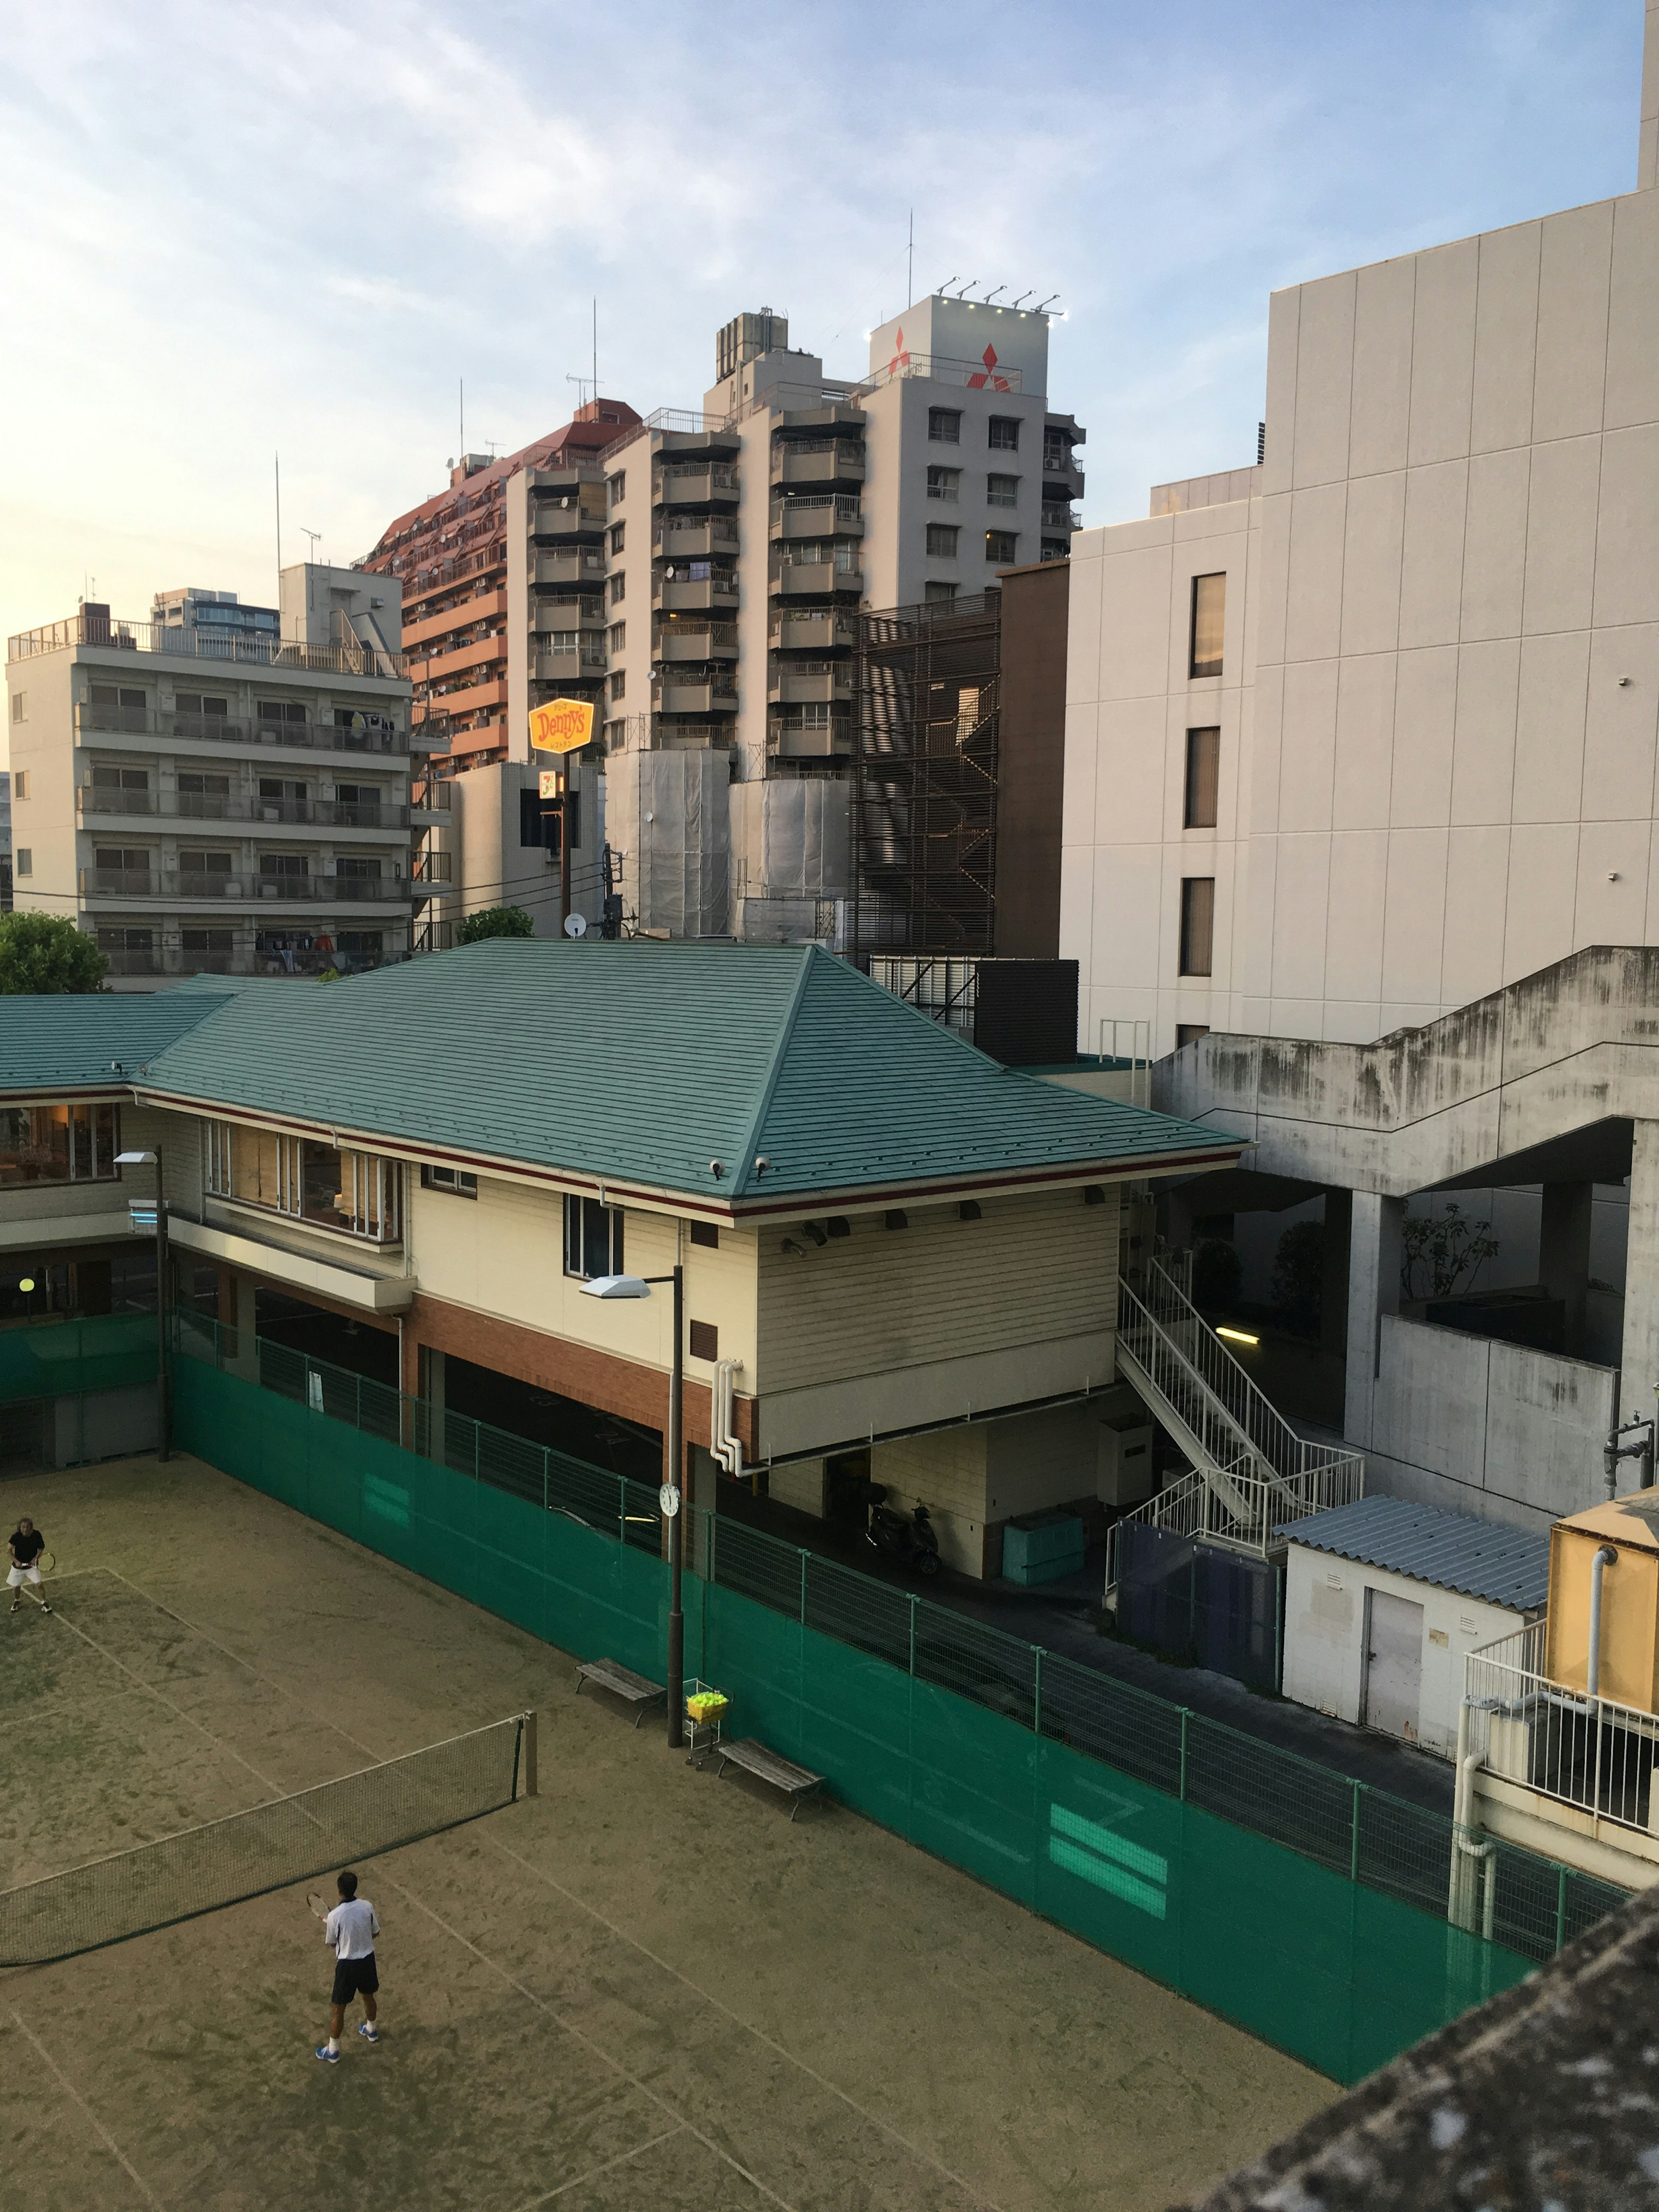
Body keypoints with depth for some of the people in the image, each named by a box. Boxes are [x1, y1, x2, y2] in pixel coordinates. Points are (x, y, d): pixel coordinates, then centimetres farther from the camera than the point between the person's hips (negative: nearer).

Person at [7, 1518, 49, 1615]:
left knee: (38, 1584, -11)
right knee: (16, 1586, 10)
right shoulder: (16, 1536, -19)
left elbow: (41, 1547, -1)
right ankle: (17, 1601, 42)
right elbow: (10, 1550, -4)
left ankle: (43, 1602, 10)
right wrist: (16, 1561, -14)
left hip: (32, 1564, -1)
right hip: (19, 1565, 1)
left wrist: (36, 1558, -14)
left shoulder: (36, 1535, -17)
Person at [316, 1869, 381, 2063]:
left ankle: (333, 2052, 26)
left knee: (339, 2009, 12)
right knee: (368, 1997, 29)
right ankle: (371, 2031, 52)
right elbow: (375, 1932, 2)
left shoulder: (335, 1916, -25)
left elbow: (331, 1944, -7)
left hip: (347, 1964, -5)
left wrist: (326, 1929, 12)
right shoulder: (367, 1906, -12)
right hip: (368, 1959, 5)